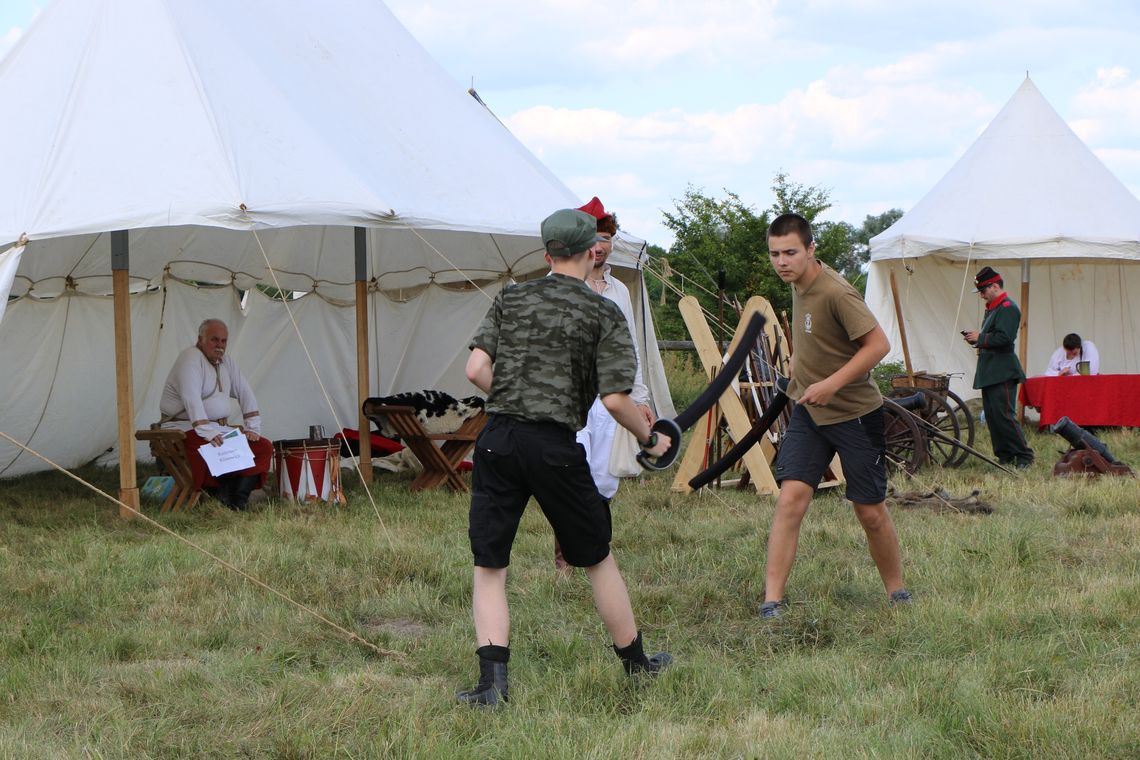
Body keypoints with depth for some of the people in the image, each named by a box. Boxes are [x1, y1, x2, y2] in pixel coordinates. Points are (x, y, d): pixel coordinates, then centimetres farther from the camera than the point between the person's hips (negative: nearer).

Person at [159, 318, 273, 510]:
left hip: (219, 428, 9)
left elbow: (245, 394, 16)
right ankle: (221, 497, -21)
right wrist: (208, 433, -34)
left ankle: (238, 501, -18)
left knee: (264, 447, -9)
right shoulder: (191, 358, -12)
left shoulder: (226, 361, 15)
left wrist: (252, 428, 3)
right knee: (222, 450, -39)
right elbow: (192, 399, -25)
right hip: (185, 427, -9)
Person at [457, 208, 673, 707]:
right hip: (555, 446, -2)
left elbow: (476, 370, 3)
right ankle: (634, 661, 29)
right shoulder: (604, 314, 0)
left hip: (498, 439, 2)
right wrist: (650, 439, 10)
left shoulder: (510, 299, 10)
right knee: (596, 558, 15)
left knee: (489, 567, 6)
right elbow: (614, 399, -7)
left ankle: (492, 679, -6)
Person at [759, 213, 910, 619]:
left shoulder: (836, 293, -21)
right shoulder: (798, 285, 4)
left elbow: (878, 344, -23)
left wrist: (832, 383, -28)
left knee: (871, 512, 5)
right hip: (808, 411, 6)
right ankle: (772, 602, -12)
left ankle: (897, 593, 26)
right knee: (790, 498, -11)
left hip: (855, 413, -6)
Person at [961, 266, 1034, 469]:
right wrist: (975, 338, 8)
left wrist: (980, 337, -15)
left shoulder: (1007, 308, -13)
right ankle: (1005, 457, 14)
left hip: (1002, 373, -10)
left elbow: (1004, 338, -23)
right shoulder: (992, 308, 19)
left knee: (1003, 415, -12)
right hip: (989, 373, 10)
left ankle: (1024, 456, -7)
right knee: (991, 416, 10)